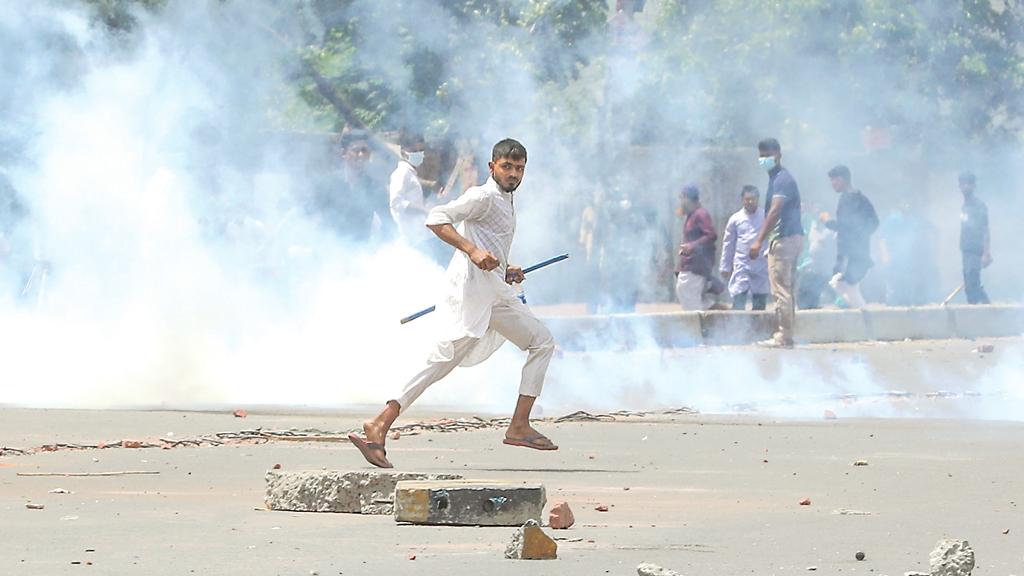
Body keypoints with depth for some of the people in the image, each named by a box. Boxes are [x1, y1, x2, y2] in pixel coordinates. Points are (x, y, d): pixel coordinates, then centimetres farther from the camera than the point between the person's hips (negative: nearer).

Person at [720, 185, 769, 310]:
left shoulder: (765, 218, 3)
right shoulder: (735, 219, 4)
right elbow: (728, 244, 8)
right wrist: (725, 266, 8)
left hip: (761, 266, 1)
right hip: (742, 265, -1)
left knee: (760, 302, 6)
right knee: (738, 301, -9)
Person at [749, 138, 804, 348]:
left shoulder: (782, 179, -14)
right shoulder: (777, 178, 18)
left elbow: (774, 212, -24)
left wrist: (759, 241, -28)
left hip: (784, 239, -11)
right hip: (791, 238, 11)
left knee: (781, 290, -10)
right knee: (787, 290, 11)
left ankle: (783, 337, -10)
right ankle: (785, 335, 14)